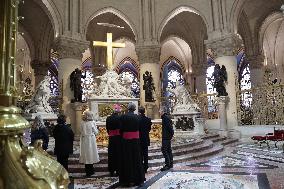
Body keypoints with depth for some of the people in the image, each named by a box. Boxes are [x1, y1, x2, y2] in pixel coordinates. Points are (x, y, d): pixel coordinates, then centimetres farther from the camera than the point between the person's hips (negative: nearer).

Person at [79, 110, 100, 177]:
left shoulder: (82, 123, -3)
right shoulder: (92, 122, -11)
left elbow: (81, 132, 3)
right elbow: (96, 132, -5)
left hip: (84, 141, 3)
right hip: (91, 140, -3)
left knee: (86, 155, 9)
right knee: (91, 154, 8)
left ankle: (88, 171, 17)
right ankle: (90, 171, 14)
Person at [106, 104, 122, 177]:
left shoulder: (108, 118, -2)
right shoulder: (119, 118, -15)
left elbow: (107, 129, 4)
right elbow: (121, 128, -13)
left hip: (111, 138, 4)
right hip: (118, 138, -3)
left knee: (111, 154, 12)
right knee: (118, 154, 8)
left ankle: (111, 171, 19)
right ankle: (118, 170, 16)